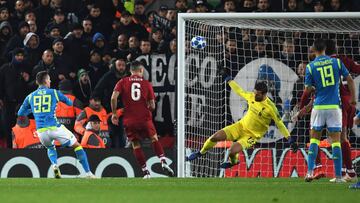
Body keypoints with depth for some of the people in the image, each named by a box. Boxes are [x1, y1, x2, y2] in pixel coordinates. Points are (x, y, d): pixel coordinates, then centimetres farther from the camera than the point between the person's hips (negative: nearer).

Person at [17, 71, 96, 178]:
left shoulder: (30, 97, 11)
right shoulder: (54, 93, 5)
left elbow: (20, 113, 19)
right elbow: (70, 103, 18)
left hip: (41, 131, 3)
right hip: (55, 128, -3)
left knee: (50, 148, 34)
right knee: (76, 145, 13)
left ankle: (54, 165, 4)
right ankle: (88, 173, 6)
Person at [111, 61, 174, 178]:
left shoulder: (122, 82, 3)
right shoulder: (147, 84, 4)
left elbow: (114, 98, -10)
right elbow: (152, 106, 2)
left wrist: (114, 113, 0)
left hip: (129, 120, 0)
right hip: (145, 118, 0)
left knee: (136, 145, 10)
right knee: (154, 139, 15)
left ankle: (145, 172, 6)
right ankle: (163, 162, -5)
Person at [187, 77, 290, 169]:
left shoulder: (270, 107, -21)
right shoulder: (251, 96, -7)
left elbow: (279, 124, -14)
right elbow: (239, 91, 12)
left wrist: (289, 138, -14)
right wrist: (229, 80, 19)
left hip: (253, 135, -5)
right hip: (241, 126, 5)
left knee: (233, 151, -25)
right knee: (216, 136, -9)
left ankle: (233, 162, 14)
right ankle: (201, 152, 20)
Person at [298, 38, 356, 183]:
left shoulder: (310, 66, -1)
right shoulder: (336, 62, 1)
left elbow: (308, 90, -1)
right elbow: (350, 80, 4)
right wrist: (353, 98, 17)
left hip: (319, 106, 0)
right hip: (334, 106, 0)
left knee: (314, 139, 11)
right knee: (336, 140, 3)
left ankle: (310, 172, 0)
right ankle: (338, 176, -1)